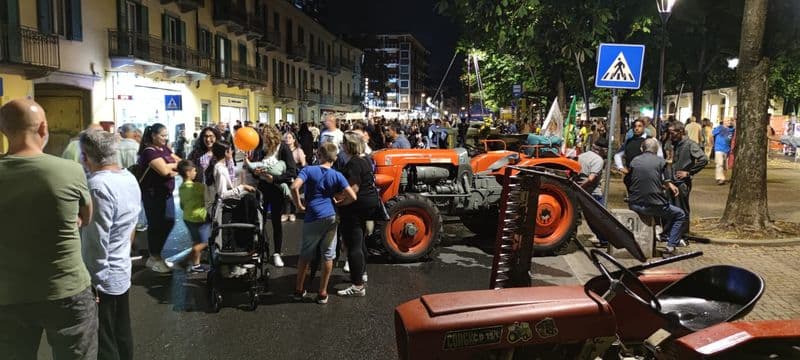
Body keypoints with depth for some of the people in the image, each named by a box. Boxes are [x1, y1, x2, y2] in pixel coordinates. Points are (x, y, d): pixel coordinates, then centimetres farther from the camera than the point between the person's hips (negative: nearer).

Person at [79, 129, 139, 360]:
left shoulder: (98, 186, -24)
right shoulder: (130, 178, 5)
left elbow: (96, 241, -24)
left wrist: (92, 281, -17)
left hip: (102, 279, -9)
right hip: (123, 272, 9)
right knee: (122, 336, 20)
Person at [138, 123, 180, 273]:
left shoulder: (165, 149, 11)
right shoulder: (149, 151, -16)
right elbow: (164, 170, -24)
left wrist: (171, 167, -10)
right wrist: (175, 165, -5)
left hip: (166, 192, 9)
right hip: (153, 193, -9)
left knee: (169, 222, 13)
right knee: (156, 225, 1)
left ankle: (157, 255, 28)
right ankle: (154, 258, 15)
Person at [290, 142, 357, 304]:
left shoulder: (308, 170, -3)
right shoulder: (337, 175, 1)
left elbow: (294, 187, -19)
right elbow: (352, 196, -6)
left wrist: (299, 205, -5)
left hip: (313, 218, -1)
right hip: (330, 217, 1)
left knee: (305, 255, 15)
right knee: (327, 256, 9)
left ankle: (299, 290, 24)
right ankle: (322, 293, 15)